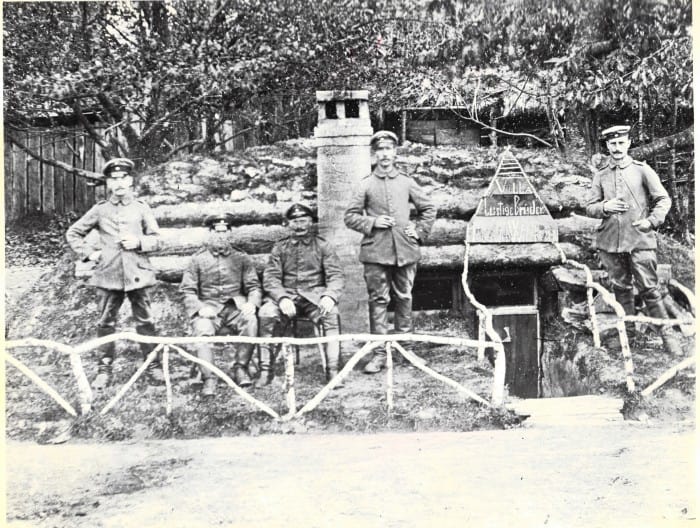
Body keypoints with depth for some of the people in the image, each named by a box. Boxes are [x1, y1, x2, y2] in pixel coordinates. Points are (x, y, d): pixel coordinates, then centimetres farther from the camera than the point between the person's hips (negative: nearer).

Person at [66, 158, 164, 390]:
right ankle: (104, 368, 16)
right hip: (108, 275, 1)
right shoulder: (100, 210, 4)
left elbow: (156, 239, 7)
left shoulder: (141, 207, 4)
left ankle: (152, 364, 14)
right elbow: (73, 234, 13)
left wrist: (139, 243, -11)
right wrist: (90, 253, 2)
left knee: (145, 321, 3)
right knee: (106, 322, 6)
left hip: (138, 274, 0)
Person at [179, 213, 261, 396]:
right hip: (208, 309, 0)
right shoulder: (198, 259, 11)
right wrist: (200, 308, -13)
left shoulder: (241, 258, 13)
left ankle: (240, 368, -16)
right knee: (203, 330, -33)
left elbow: (254, 287, 10)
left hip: (235, 307, 1)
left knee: (251, 320, -31)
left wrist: (251, 303, -12)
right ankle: (209, 379, -26)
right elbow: (187, 290, 6)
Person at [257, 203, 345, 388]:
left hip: (315, 295, -1)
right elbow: (270, 278, 3)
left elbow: (336, 276, 1)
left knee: (332, 314, -33)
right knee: (265, 314, -29)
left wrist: (330, 296, -21)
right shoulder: (279, 248, 13)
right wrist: (282, 298, -17)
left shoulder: (322, 246, 10)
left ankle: (332, 370, -25)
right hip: (286, 295, 1)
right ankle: (266, 371, -18)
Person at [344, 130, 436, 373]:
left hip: (405, 251, 2)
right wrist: (373, 222, -8)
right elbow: (350, 217, 5)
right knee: (378, 300, -2)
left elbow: (428, 209, 19)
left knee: (404, 298, 8)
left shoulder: (406, 183, 10)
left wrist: (419, 232, 7)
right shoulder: (367, 184, 4)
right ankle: (380, 353, 2)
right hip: (376, 252, -2)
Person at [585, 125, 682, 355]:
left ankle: (667, 333, 2)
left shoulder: (642, 170, 2)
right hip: (610, 242, 3)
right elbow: (589, 207, 11)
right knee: (621, 288, 11)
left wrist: (651, 221, -12)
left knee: (649, 289, -6)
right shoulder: (600, 175, 9)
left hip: (639, 240, -3)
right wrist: (605, 207, -10)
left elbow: (663, 200, 3)